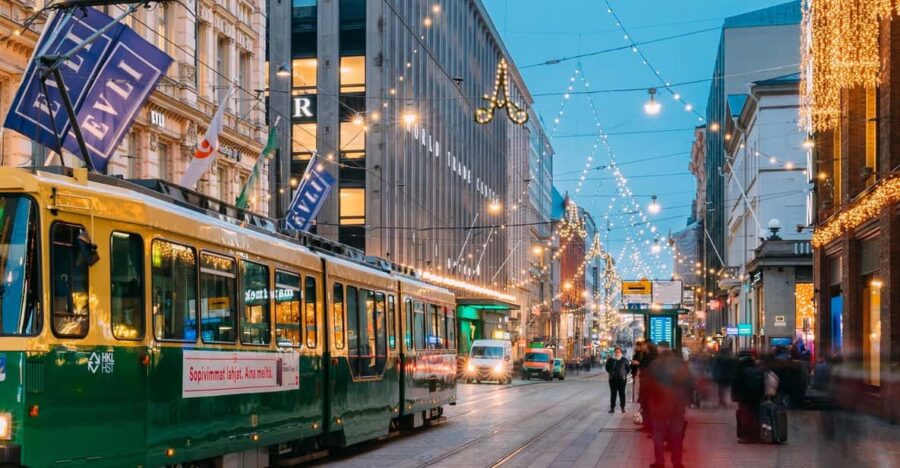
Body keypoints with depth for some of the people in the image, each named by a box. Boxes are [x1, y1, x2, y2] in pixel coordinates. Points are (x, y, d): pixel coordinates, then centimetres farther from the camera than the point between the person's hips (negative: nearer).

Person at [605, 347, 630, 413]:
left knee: (622, 393, 4)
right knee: (613, 393, 4)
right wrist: (611, 373, 8)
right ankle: (612, 408, 7)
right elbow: (607, 368, 15)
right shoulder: (610, 360, 1)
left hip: (622, 379, -1)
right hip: (613, 380, 1)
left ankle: (623, 407, 13)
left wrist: (625, 374, 2)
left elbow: (628, 368, 9)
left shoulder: (624, 360, -1)